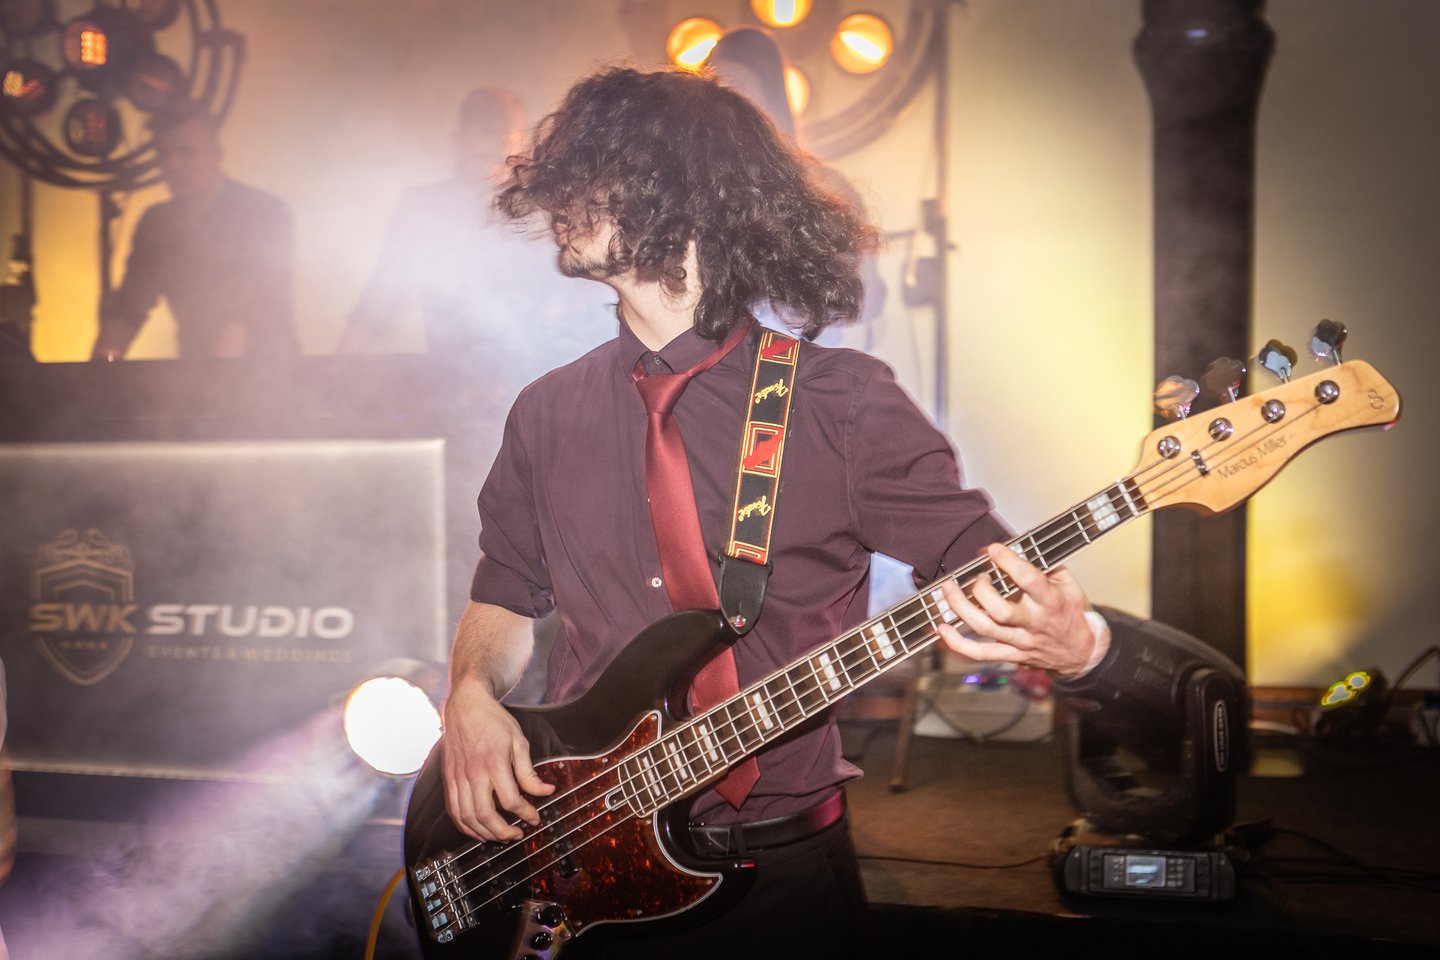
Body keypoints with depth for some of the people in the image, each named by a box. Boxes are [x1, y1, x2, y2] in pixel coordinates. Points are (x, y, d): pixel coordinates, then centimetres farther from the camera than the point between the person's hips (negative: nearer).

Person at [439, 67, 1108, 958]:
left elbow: (986, 567, -9)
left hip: (784, 872, -3)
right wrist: (472, 696, -6)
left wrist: (1070, 640, -30)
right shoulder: (548, 413, 4)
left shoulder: (845, 404, -8)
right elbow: (504, 598, 14)